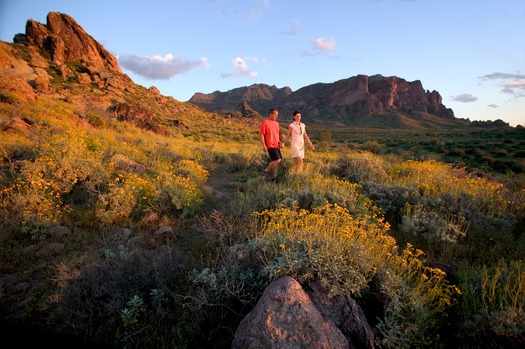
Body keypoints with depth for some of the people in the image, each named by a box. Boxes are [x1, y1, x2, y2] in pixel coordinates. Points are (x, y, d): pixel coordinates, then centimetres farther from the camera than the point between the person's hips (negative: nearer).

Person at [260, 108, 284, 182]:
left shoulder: (276, 123, 16)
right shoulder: (265, 123, -6)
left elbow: (280, 133, 22)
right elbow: (261, 134, -10)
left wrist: (282, 142, 6)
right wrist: (264, 146, -15)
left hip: (277, 145, 8)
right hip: (270, 145, -8)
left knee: (276, 161, 7)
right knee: (277, 160, -17)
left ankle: (274, 177, 17)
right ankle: (266, 170, 3)